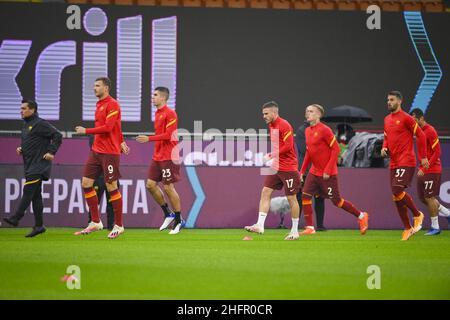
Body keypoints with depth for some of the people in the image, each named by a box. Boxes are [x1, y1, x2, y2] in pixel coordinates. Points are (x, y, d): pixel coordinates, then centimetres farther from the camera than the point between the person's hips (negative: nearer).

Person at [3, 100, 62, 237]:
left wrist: (51, 152, -15)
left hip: (38, 164, -9)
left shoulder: (40, 124, -10)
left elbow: (57, 135, -12)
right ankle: (39, 225, 9)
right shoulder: (26, 125, 17)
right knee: (35, 195, 8)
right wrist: (21, 149, 10)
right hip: (29, 165, 9)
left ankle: (16, 218, -20)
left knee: (28, 191, -15)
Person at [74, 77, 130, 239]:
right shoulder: (99, 104, 15)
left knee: (111, 187, -4)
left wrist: (86, 131, -15)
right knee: (86, 183, 3)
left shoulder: (112, 104, -11)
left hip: (110, 153, -9)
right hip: (96, 151, 9)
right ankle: (96, 222, 10)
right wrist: (121, 142, 23)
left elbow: (108, 127, -20)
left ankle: (118, 226, 6)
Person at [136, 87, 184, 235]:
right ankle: (168, 214, 16)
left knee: (168, 188, -6)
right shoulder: (157, 113, 14)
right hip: (157, 157, 9)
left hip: (168, 157, -9)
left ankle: (179, 220, 5)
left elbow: (168, 135, -20)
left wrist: (149, 138, -21)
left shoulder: (170, 114, -12)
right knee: (151, 184, 4)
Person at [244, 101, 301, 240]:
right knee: (265, 192, -4)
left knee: (291, 198, 0)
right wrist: (270, 156, 10)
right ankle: (260, 225, -8)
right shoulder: (271, 126, 12)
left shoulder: (284, 125, -14)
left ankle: (295, 231, 9)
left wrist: (271, 155, -18)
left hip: (288, 168, -8)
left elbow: (288, 146, -21)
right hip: (275, 167, 8)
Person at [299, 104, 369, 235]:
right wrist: (302, 170, 14)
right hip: (314, 172, 7)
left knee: (336, 200, 1)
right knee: (305, 196, -6)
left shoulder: (324, 130, -15)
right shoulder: (308, 131, 9)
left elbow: (335, 149, -16)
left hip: (327, 174, -7)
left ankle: (361, 216, 19)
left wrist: (328, 170, -20)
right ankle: (310, 228, -1)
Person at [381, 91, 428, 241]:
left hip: (406, 162, -8)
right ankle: (408, 228, 13)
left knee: (397, 191, -21)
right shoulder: (387, 119, 14)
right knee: (397, 196, 6)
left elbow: (420, 135, -6)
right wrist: (384, 148, 3)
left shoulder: (406, 118, -8)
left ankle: (417, 214, 0)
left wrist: (423, 157, -7)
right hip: (394, 163, 8)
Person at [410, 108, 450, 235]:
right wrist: (421, 168, 12)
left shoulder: (430, 131, -14)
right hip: (423, 170, 9)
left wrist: (424, 168, -22)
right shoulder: (419, 131, 13)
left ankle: (435, 227, 3)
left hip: (432, 171, -9)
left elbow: (437, 152, -18)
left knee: (429, 198, -6)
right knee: (423, 198, 9)